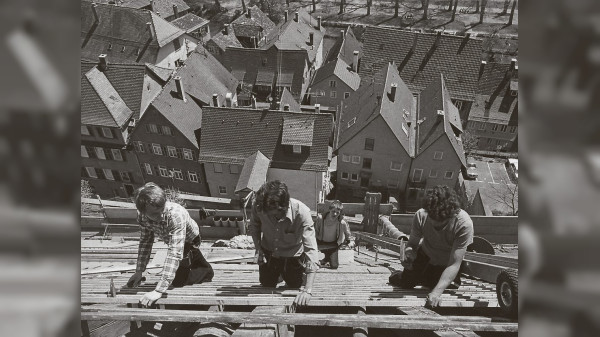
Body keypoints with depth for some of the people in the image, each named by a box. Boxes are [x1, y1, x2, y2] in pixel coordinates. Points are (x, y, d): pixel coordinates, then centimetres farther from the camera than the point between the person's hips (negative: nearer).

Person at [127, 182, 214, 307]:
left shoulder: (176, 214, -46)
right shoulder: (142, 216, -29)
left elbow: (175, 252, -51)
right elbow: (145, 241, -10)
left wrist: (159, 291, -55)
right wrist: (139, 271, -15)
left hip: (189, 240, -6)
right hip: (171, 239, 6)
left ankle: (207, 272, 14)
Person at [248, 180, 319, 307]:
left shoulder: (301, 212, -38)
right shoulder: (258, 206, -30)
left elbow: (311, 250, -41)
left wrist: (308, 290, -47)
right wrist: (258, 248, -18)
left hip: (293, 257, -2)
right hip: (268, 254, 2)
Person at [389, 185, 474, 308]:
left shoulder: (464, 224, -38)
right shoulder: (421, 216, -29)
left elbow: (454, 264, -38)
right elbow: (412, 243, -15)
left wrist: (437, 291, -48)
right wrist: (409, 252, -41)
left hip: (446, 264, -2)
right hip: (425, 256, 2)